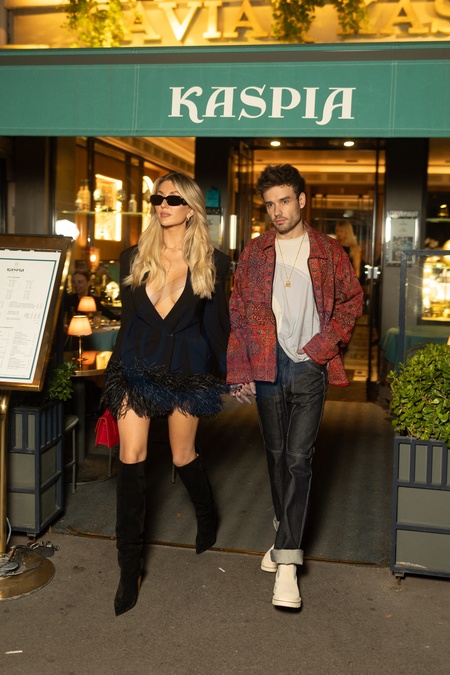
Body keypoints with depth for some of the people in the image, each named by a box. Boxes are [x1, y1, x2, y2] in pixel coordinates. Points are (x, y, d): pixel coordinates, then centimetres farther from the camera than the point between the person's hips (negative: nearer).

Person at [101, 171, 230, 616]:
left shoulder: (212, 263, -2)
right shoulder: (134, 259, 4)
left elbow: (217, 323, 3)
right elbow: (127, 319, 8)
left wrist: (222, 373, 7)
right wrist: (116, 376, 9)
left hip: (187, 369, -1)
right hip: (137, 364, 2)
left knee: (183, 456, 11)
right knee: (130, 459, -4)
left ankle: (207, 519, 45)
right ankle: (130, 567, 7)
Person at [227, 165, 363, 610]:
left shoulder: (328, 252, 5)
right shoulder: (253, 253, 8)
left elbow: (352, 299, 10)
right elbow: (237, 313, 6)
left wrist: (324, 343, -5)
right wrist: (239, 371, -1)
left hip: (309, 366, -2)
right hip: (266, 367, 2)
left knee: (298, 458, -8)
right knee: (276, 455, 12)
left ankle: (286, 563, -6)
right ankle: (286, 532, 33)